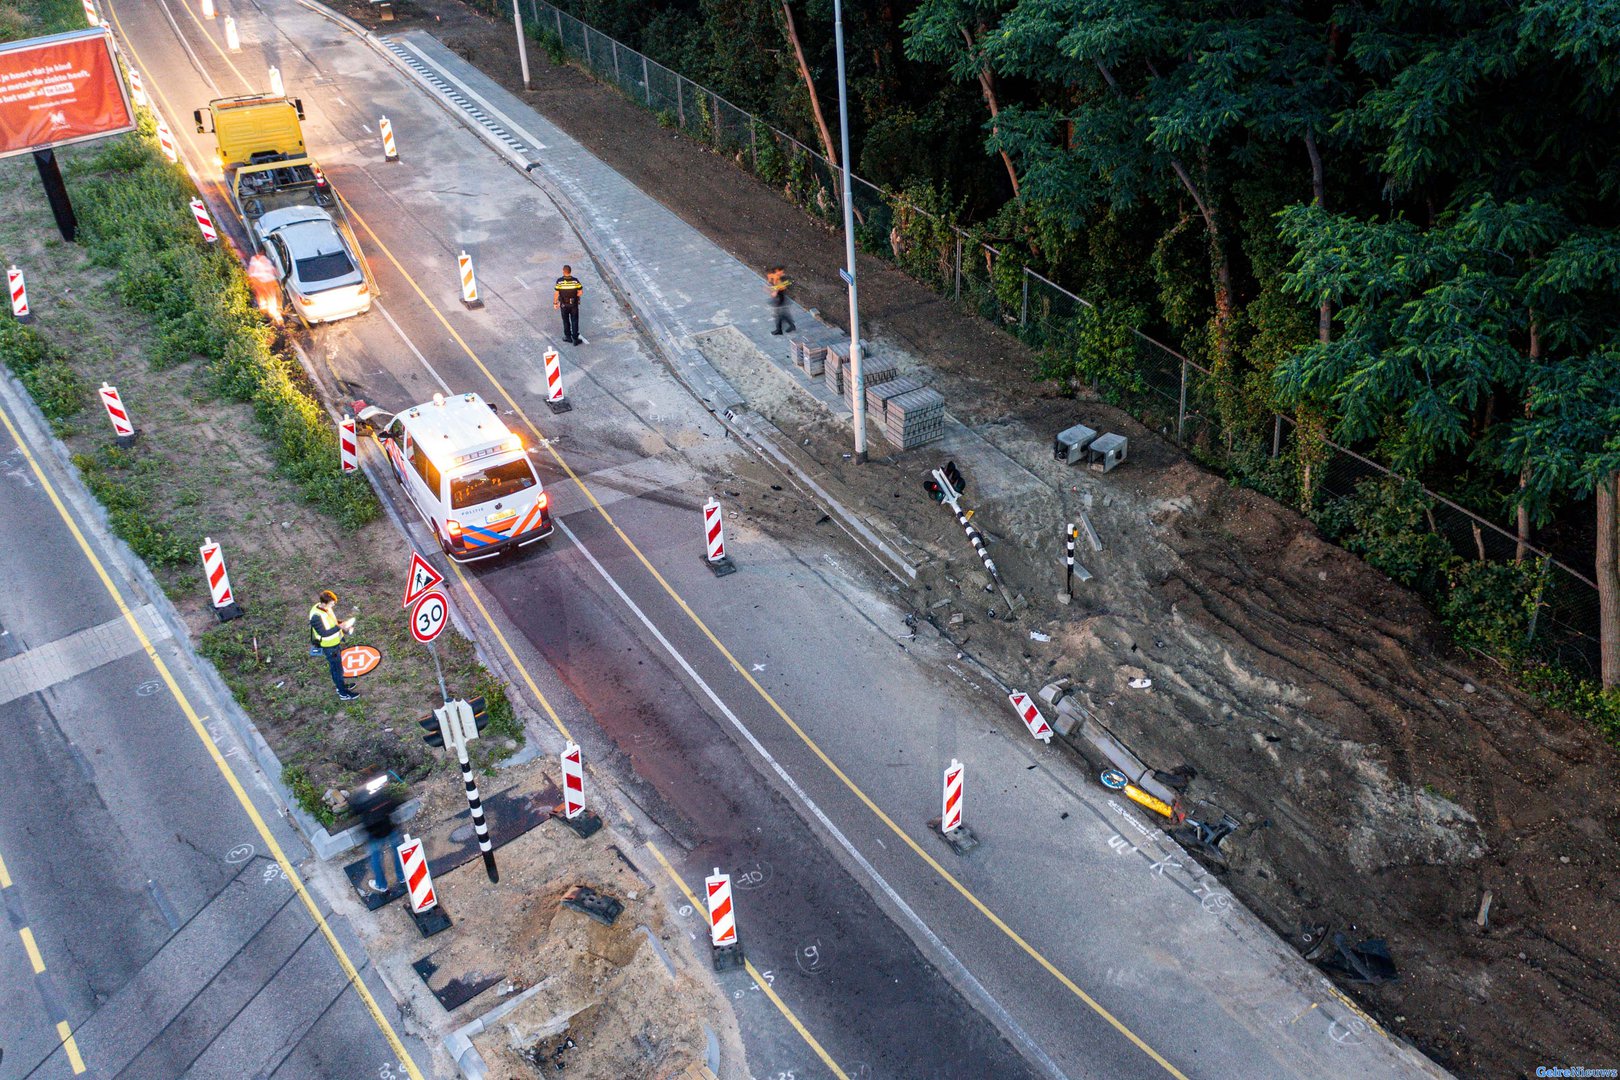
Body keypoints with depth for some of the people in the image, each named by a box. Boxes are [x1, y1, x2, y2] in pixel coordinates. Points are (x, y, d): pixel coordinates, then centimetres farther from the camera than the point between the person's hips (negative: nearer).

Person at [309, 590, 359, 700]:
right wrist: (340, 627, -34)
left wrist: (343, 623, -5)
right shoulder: (316, 616, -33)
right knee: (338, 669, 8)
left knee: (335, 666, 27)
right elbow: (324, 633, -32)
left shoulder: (326, 608, -7)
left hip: (335, 642, 8)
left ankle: (341, 686, 46)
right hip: (329, 647, -8)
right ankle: (343, 693, 24)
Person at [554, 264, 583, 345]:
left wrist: (555, 303, 1)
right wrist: (574, 296, 6)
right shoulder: (575, 280, -13)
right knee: (574, 321, 10)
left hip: (564, 305, 0)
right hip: (574, 304, 0)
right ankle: (575, 338, 10)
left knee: (566, 321, 18)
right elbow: (580, 292, -10)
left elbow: (557, 293, -12)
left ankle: (568, 337, 30)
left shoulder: (559, 281, -15)